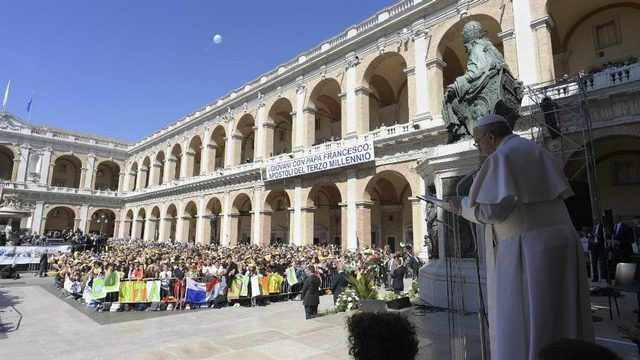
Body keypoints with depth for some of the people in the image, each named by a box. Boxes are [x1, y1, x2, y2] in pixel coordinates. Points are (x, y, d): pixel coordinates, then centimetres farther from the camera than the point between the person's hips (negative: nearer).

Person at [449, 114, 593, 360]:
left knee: (522, 325, -3)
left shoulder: (502, 156, -9)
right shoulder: (534, 151, 19)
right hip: (559, 244, 9)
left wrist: (463, 206, 2)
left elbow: (490, 210, -18)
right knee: (557, 319, 14)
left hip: (529, 249, -9)